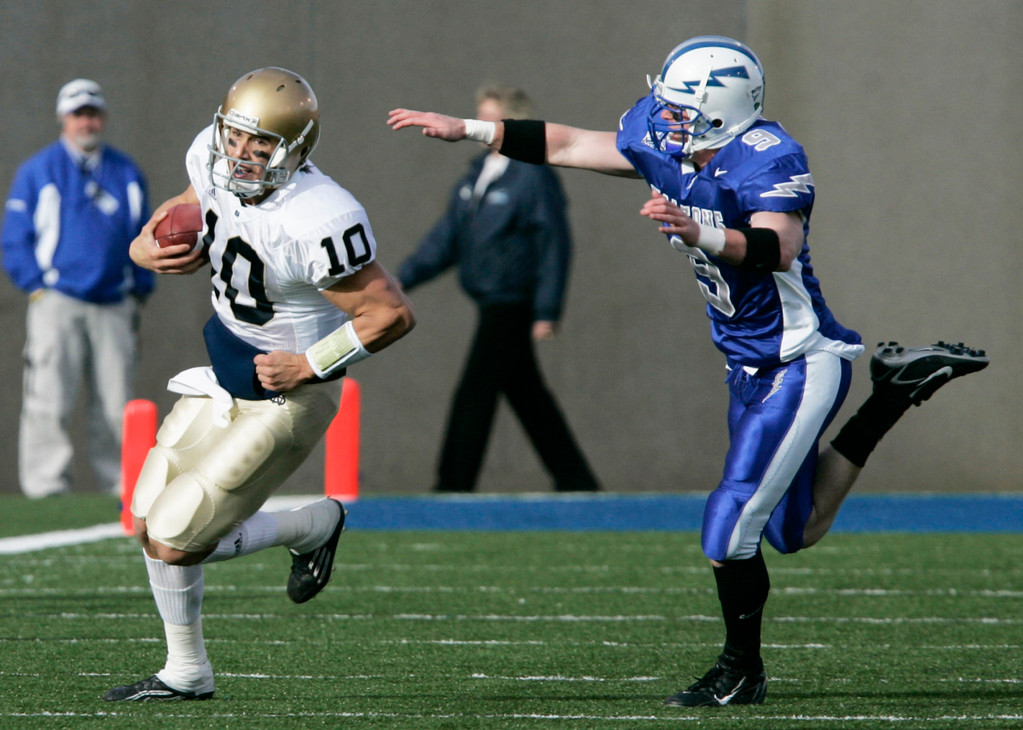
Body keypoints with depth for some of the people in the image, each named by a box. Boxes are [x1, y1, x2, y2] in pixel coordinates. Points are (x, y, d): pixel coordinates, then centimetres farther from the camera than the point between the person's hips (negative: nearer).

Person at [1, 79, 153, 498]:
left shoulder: (127, 174, 14)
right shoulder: (37, 172, 5)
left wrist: (139, 291, 9)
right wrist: (37, 288, -6)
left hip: (114, 306, 3)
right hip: (57, 302, -3)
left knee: (116, 406, 3)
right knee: (49, 401, -11)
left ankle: (121, 485, 10)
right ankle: (46, 484, -10)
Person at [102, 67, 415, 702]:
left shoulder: (317, 222, -31)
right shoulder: (215, 162, -9)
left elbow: (392, 314, -24)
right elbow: (184, 211, 14)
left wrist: (310, 366, -19)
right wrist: (149, 249, -9)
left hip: (284, 396, -8)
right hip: (224, 375, 8)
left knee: (175, 541, -7)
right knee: (150, 525, 11)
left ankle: (314, 526, 16)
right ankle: (186, 673, 29)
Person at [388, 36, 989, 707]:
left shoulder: (769, 161, -23)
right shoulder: (664, 146, 0)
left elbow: (775, 252, -39)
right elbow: (565, 145, 10)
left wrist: (699, 233, -54)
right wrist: (465, 130, 9)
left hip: (799, 366, -9)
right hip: (749, 368, 9)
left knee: (731, 525, -12)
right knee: (794, 531, 18)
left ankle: (742, 671, 6)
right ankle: (897, 389, 30)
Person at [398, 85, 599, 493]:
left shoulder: (532, 176, -12)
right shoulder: (475, 176, 13)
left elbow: (554, 247, -14)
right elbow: (447, 237, 16)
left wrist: (547, 312, -17)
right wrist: (404, 279, 6)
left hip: (513, 303, -9)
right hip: (491, 303, 9)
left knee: (475, 393, -10)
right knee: (526, 396, 14)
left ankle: (454, 488, -8)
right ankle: (574, 479, 23)